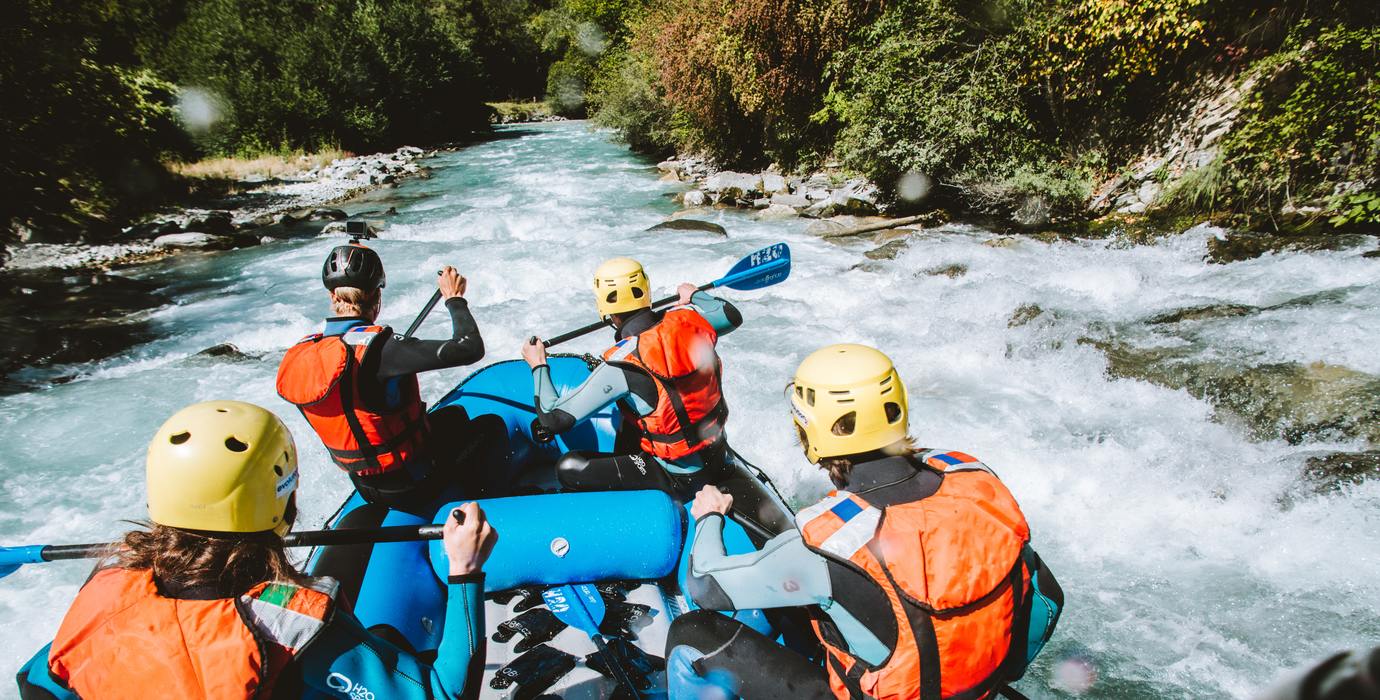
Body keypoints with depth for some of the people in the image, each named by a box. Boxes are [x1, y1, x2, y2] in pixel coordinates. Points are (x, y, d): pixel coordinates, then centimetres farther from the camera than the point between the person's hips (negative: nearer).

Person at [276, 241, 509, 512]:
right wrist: (455, 298, -13)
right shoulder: (375, 349, -30)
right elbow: (470, 349, -32)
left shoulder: (301, 354, -7)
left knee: (454, 415, 29)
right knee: (492, 425, 16)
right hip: (415, 487, -7)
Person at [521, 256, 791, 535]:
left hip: (678, 478, -5)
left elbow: (554, 419, -22)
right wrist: (694, 295, 31)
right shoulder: (688, 319, -12)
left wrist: (538, 365, -5)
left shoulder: (621, 367, -27)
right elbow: (732, 316, 12)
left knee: (569, 468, -9)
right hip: (718, 455, 6)